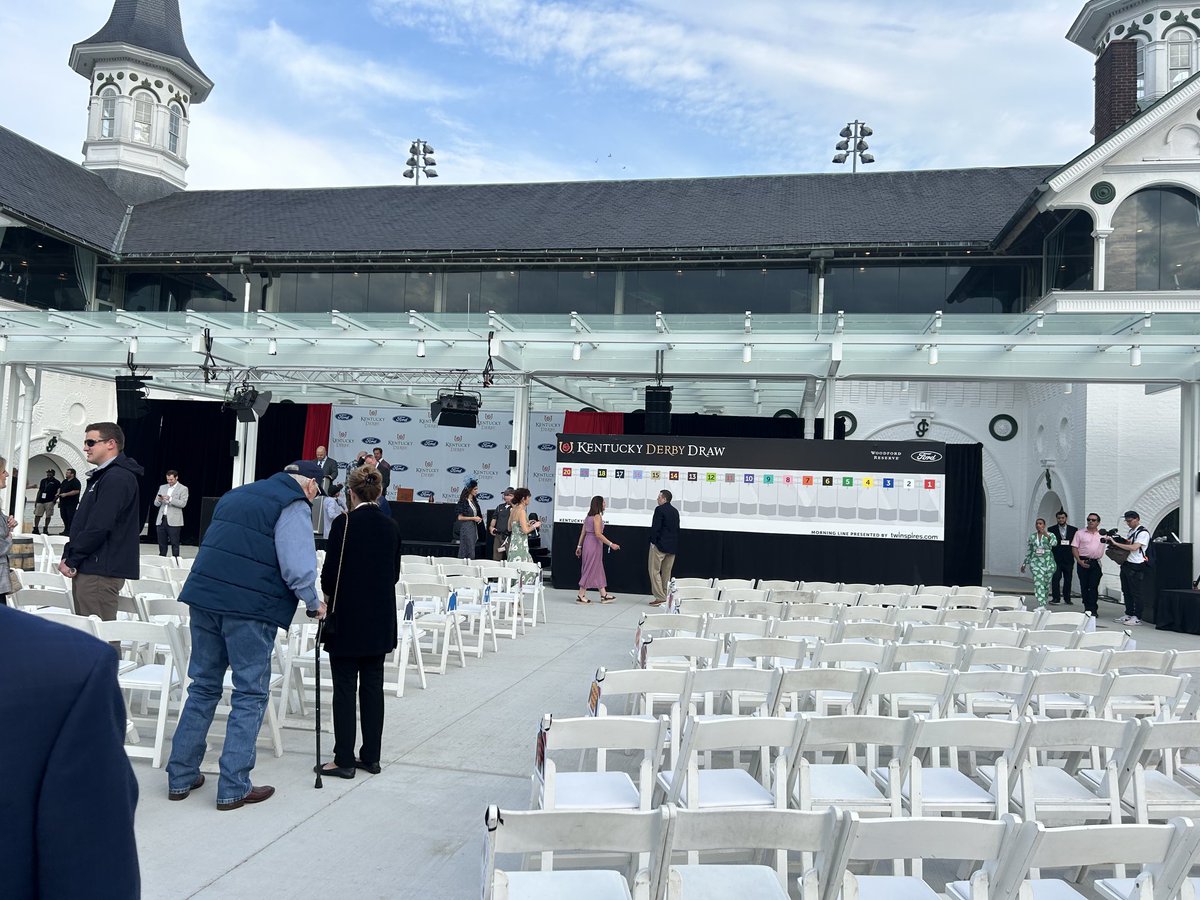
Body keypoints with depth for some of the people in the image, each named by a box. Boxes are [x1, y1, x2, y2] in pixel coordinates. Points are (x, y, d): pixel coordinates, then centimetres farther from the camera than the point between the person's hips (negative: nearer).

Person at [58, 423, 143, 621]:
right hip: (90, 568, 10)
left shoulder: (118, 478, -14)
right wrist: (68, 556, 10)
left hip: (101, 570, -10)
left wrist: (71, 561, -11)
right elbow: (83, 522, 22)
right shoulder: (104, 476, 19)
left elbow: (99, 527, -20)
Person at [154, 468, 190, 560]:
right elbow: (156, 504, 14)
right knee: (162, 543, 8)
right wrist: (159, 500, -9)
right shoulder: (162, 487, 15)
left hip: (174, 521, -5)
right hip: (161, 519, 5)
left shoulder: (183, 489, 0)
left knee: (174, 544, -3)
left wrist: (170, 499, -22)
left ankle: (176, 561, 0)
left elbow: (183, 503, -11)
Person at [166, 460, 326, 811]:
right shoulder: (294, 505, -4)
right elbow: (298, 567, -13)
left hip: (204, 596, 7)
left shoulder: (237, 494, 21)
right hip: (251, 607, -7)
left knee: (203, 688, 17)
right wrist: (314, 602, 2)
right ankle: (233, 788, 5)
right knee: (250, 695, 3)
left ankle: (181, 777, 22)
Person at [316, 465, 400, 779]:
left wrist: (328, 595, 9)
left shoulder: (344, 523, -13)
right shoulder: (390, 526, 4)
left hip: (347, 617, -5)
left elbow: (330, 571, -11)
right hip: (380, 619, 5)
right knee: (373, 686, 10)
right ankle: (371, 756, 17)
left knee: (345, 688, 2)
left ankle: (344, 759, 7)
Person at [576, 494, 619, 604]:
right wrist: (611, 544, -21)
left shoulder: (589, 516, 12)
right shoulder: (597, 516, -14)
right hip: (594, 544, -9)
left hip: (588, 543, 9)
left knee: (598, 570, 13)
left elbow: (583, 532, 14)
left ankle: (604, 595, 19)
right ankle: (581, 596, 3)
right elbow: (598, 534, -22)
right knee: (590, 569, -2)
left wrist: (579, 546, 18)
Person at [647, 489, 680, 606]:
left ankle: (660, 598, -6)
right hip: (672, 547, 7)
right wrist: (674, 545, 15)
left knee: (655, 571, -1)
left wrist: (653, 541, -10)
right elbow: (677, 529, 12)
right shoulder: (675, 511, 12)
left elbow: (655, 527, -17)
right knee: (667, 573, 13)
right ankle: (666, 597, 14)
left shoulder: (659, 509, -10)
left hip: (660, 545, -7)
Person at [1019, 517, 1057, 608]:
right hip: (1036, 562, 1)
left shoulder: (1050, 535, 2)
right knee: (1038, 583, -14)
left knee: (1047, 584, 8)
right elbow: (1029, 551, 16)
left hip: (1048, 562, -1)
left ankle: (1044, 603, 26)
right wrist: (1024, 563, 15)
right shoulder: (1032, 536, 10)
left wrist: (1047, 535, -40)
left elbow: (1054, 543, -21)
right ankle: (1041, 606, -20)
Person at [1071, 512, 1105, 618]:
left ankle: (1092, 609, -6)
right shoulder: (1080, 533, 6)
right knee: (1084, 586, 4)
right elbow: (1074, 548, 2)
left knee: (1093, 587, -7)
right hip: (1083, 562, 0)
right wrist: (1079, 561, -8)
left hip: (1096, 563, 0)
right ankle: (1087, 608, 13)